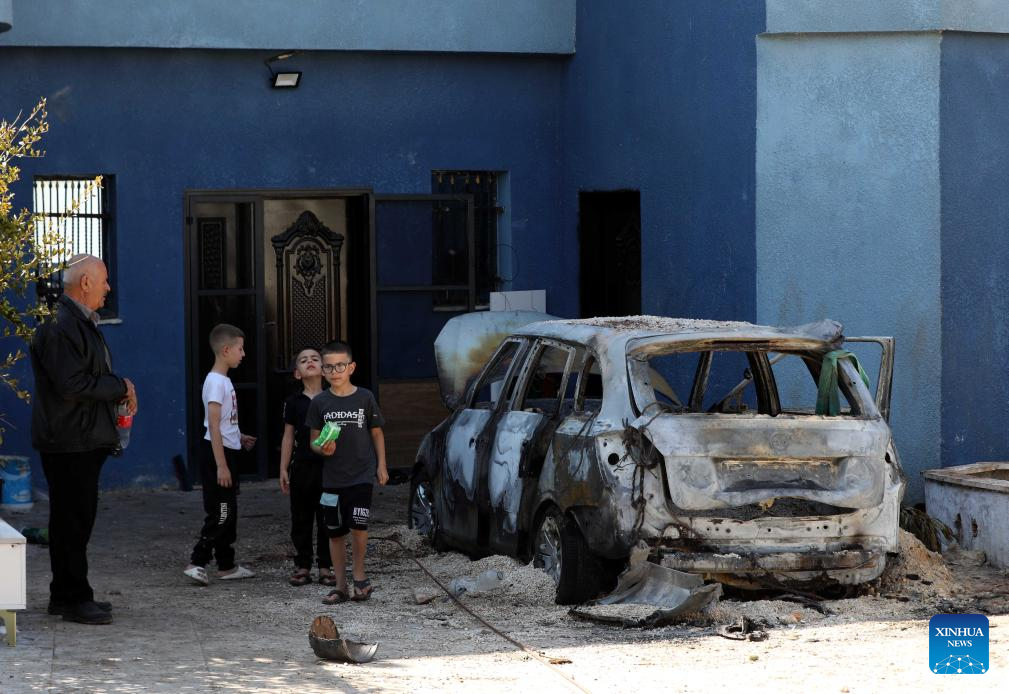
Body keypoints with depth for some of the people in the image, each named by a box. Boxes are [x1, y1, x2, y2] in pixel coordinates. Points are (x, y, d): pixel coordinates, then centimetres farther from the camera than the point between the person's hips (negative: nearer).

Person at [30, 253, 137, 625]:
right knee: (73, 520, -6)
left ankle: (66, 595, 21)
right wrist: (120, 387, -12)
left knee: (76, 518, 14)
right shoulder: (59, 326, -17)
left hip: (86, 440, 10)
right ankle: (74, 599, -1)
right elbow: (71, 386, -23)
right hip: (68, 442, -10)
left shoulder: (82, 323, 18)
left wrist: (119, 392, 8)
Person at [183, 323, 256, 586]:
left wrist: (239, 438, 18)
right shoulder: (216, 382, -17)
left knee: (229, 513, 13)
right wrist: (221, 465, -23)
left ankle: (226, 566, 19)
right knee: (219, 514, -9)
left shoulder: (224, 381, 12)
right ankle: (197, 563, -7)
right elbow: (214, 426, -21)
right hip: (217, 454, -10)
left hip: (228, 452, 10)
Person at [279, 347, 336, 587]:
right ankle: (302, 566, 12)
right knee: (301, 519, 5)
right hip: (302, 467, 1)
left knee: (327, 519, 3)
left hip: (329, 466, -1)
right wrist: (284, 469, 2)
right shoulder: (294, 402, 4)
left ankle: (326, 566, 11)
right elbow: (289, 436, 6)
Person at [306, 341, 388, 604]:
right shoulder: (320, 402, 2)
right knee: (335, 533, 6)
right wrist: (322, 449, -15)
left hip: (362, 474, -2)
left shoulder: (365, 398, 0)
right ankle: (341, 587, 15)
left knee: (358, 525, -16)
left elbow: (377, 433, 8)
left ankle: (359, 575, 5)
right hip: (332, 477, 2)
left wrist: (381, 465, 2)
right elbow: (314, 440, 6)